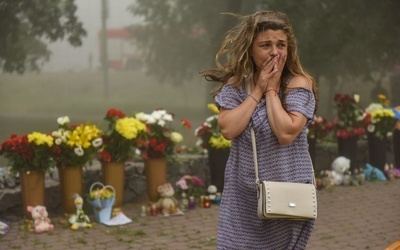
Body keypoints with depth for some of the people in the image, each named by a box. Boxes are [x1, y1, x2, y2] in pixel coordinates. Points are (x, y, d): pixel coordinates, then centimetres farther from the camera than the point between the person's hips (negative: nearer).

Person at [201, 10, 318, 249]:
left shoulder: (299, 83, -8)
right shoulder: (236, 83, 2)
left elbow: (286, 133, -21)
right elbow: (228, 129, -12)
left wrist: (271, 90, -14)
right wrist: (257, 90, -11)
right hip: (243, 196, 3)